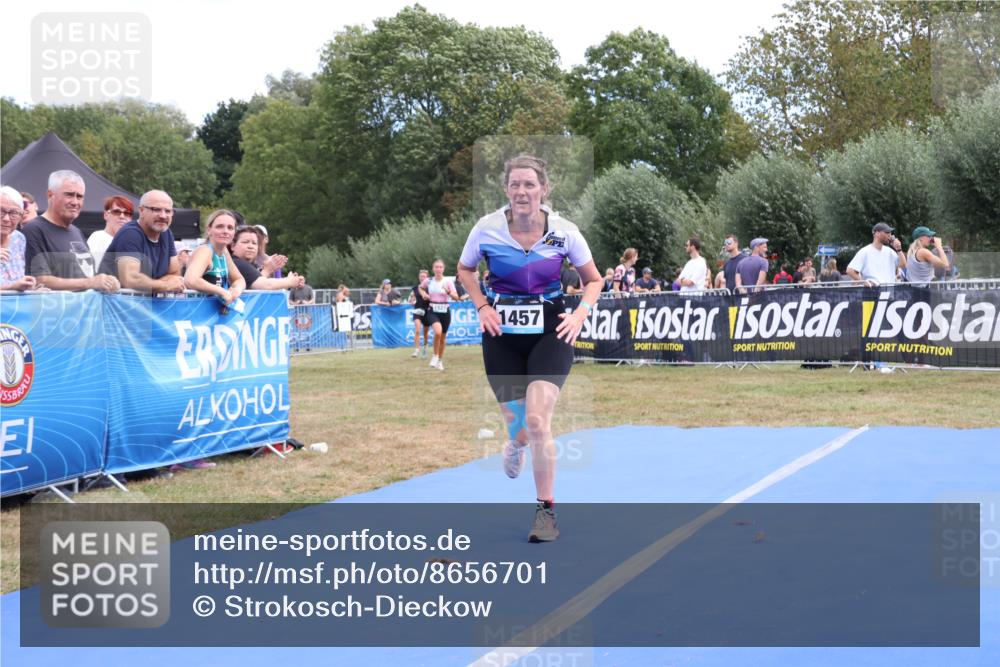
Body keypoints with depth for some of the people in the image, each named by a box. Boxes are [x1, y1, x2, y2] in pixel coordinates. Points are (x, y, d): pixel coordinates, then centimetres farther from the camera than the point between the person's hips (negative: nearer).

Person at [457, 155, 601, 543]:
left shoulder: (564, 231, -8)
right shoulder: (487, 228, -7)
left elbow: (593, 280, 7)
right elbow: (464, 270, 12)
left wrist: (581, 312, -11)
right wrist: (481, 306, -4)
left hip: (549, 334, -1)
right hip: (502, 335, 1)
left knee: (537, 421, -18)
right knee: (517, 427, 6)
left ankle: (546, 510, -1)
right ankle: (516, 444, 49)